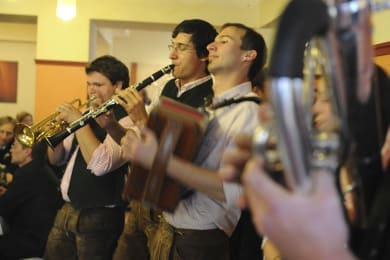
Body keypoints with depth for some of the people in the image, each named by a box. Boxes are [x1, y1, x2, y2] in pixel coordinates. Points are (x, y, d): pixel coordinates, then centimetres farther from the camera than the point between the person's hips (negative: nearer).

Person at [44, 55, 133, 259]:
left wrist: (79, 121, -21)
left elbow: (100, 164, -28)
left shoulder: (126, 121, -14)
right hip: (67, 210, 8)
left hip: (97, 217, -8)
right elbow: (56, 159, 15)